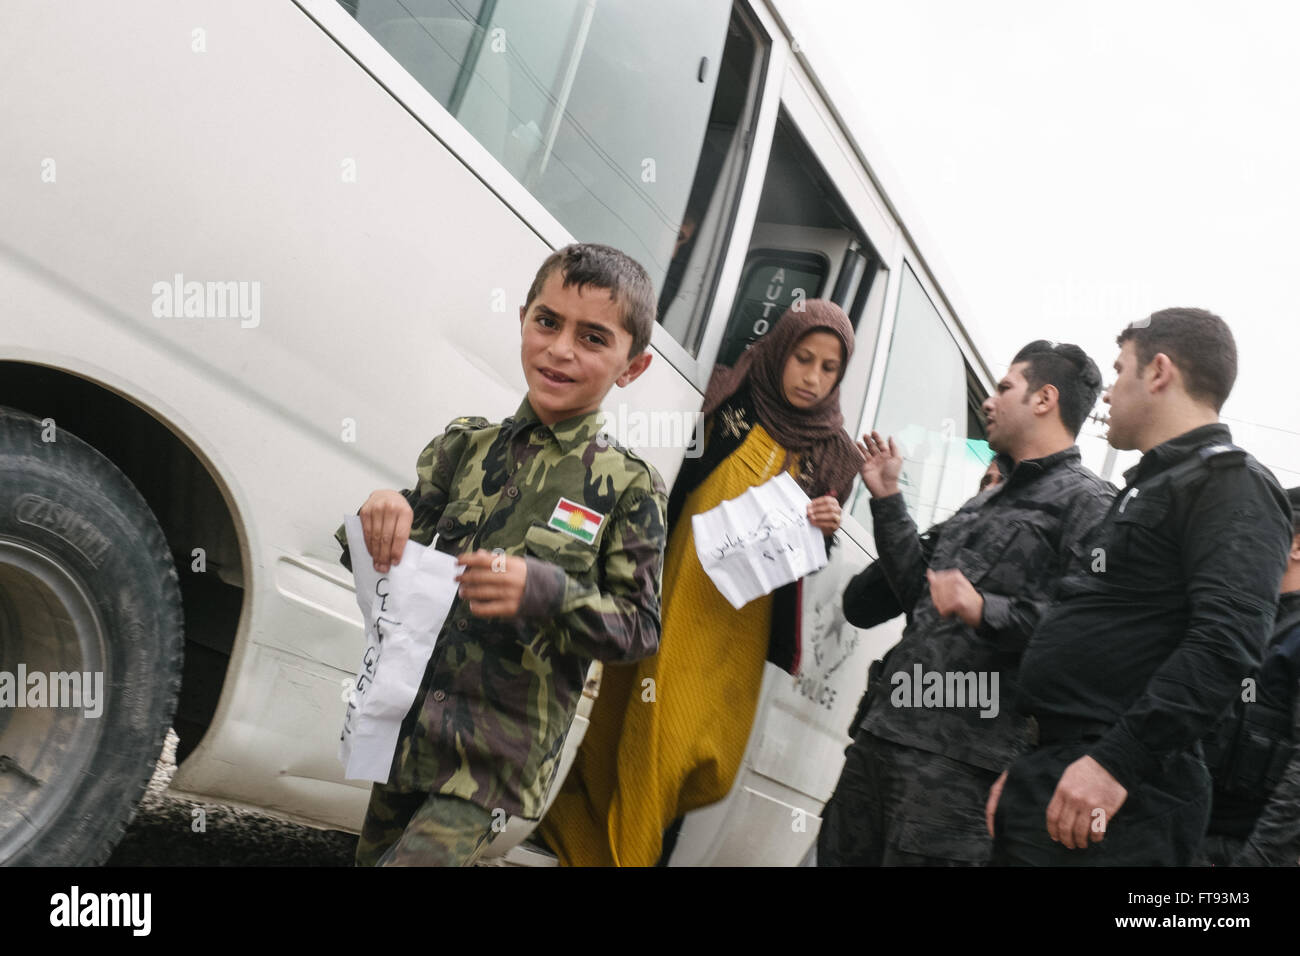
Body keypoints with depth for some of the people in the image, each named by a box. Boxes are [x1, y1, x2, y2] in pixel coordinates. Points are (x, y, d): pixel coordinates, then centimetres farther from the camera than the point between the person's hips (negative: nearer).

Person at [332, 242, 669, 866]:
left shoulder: (630, 490, -5)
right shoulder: (466, 445, 6)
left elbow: (640, 628, -7)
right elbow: (383, 558, 9)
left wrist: (548, 593, -23)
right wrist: (381, 517, -15)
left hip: (499, 757, -4)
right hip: (410, 724, 5)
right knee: (372, 853, 18)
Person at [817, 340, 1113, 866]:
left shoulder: (1087, 502, -5)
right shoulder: (987, 502, 25)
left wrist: (986, 612, -28)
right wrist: (887, 499, 23)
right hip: (886, 725, 8)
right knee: (840, 853, 11)